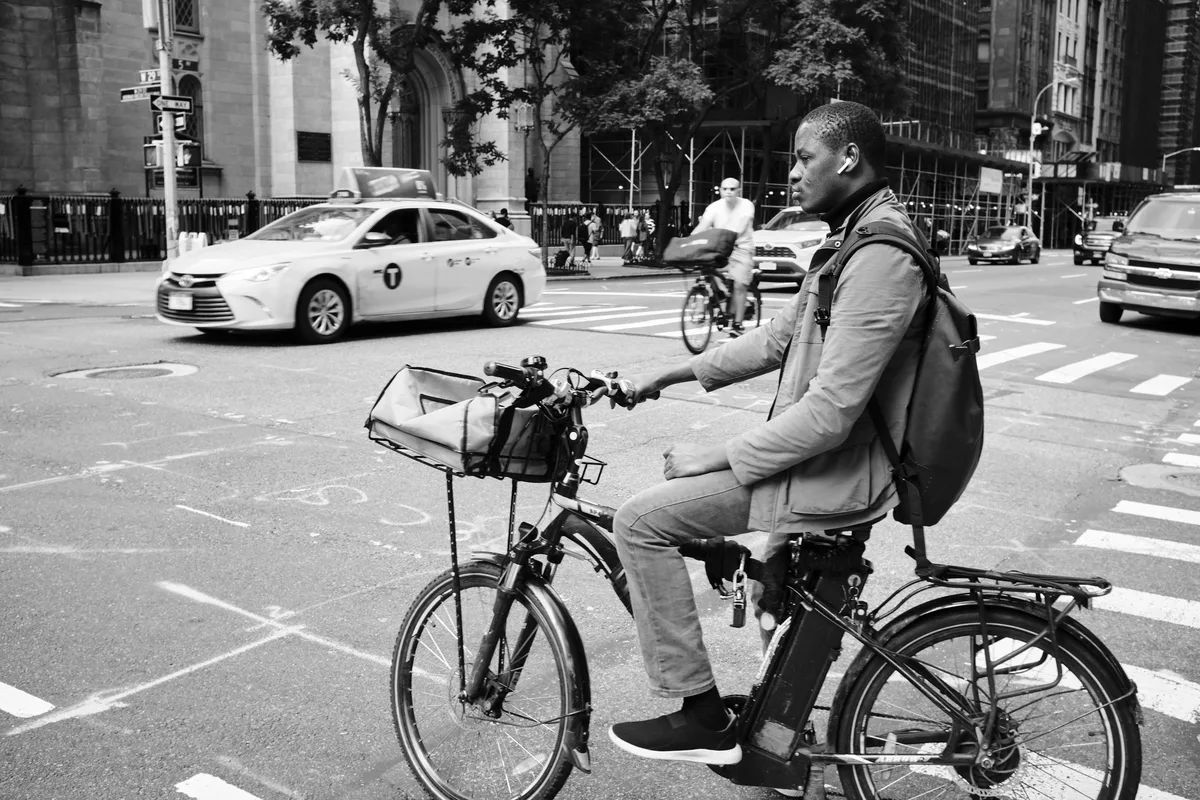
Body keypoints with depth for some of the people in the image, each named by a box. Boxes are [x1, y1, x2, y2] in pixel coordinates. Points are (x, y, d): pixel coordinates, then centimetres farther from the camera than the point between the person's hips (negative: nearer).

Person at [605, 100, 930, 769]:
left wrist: (717, 458, -19)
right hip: (824, 457, 11)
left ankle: (703, 718, -1)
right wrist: (667, 375, 13)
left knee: (641, 521, -11)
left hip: (838, 473, -10)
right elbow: (777, 339, 17)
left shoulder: (882, 256, -23)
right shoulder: (854, 237, 13)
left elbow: (828, 414, -28)